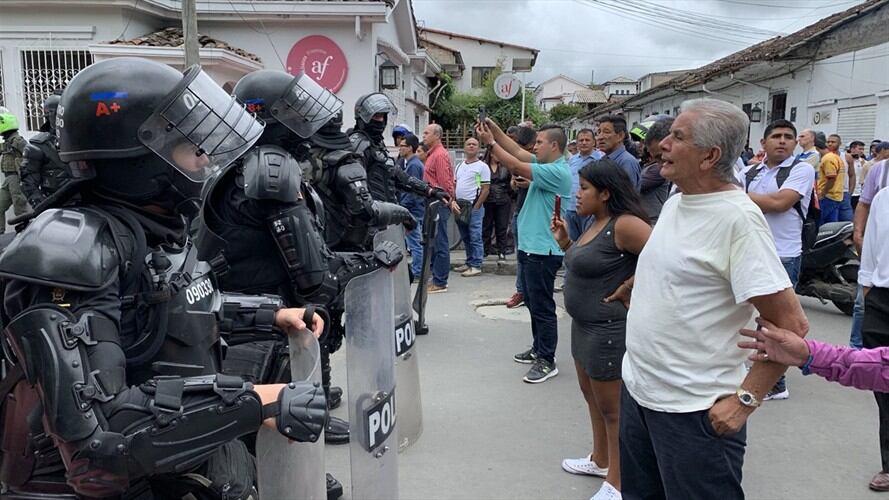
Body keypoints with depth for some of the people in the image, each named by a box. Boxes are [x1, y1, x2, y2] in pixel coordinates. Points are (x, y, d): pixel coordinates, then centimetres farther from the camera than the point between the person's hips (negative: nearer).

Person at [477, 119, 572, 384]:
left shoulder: (557, 171, -19)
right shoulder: (545, 165, 10)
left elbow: (516, 166, -20)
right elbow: (518, 151, 12)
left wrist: (491, 142, -13)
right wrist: (494, 129, 3)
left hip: (543, 251, -10)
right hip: (530, 246, 10)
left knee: (542, 306, -3)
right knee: (533, 302, 19)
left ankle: (547, 361, 5)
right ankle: (539, 349, 31)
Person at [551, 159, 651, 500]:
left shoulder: (624, 224, -22)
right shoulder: (595, 223, 8)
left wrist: (627, 289, -22)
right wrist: (563, 241, 4)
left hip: (608, 328, -10)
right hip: (584, 324, 10)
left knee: (611, 407, 4)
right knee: (591, 395, 23)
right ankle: (600, 460, 41)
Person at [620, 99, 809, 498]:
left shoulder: (737, 217, -19)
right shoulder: (675, 202, 6)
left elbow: (790, 324, -21)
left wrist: (745, 400, -20)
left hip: (694, 411, -8)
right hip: (637, 390, 8)